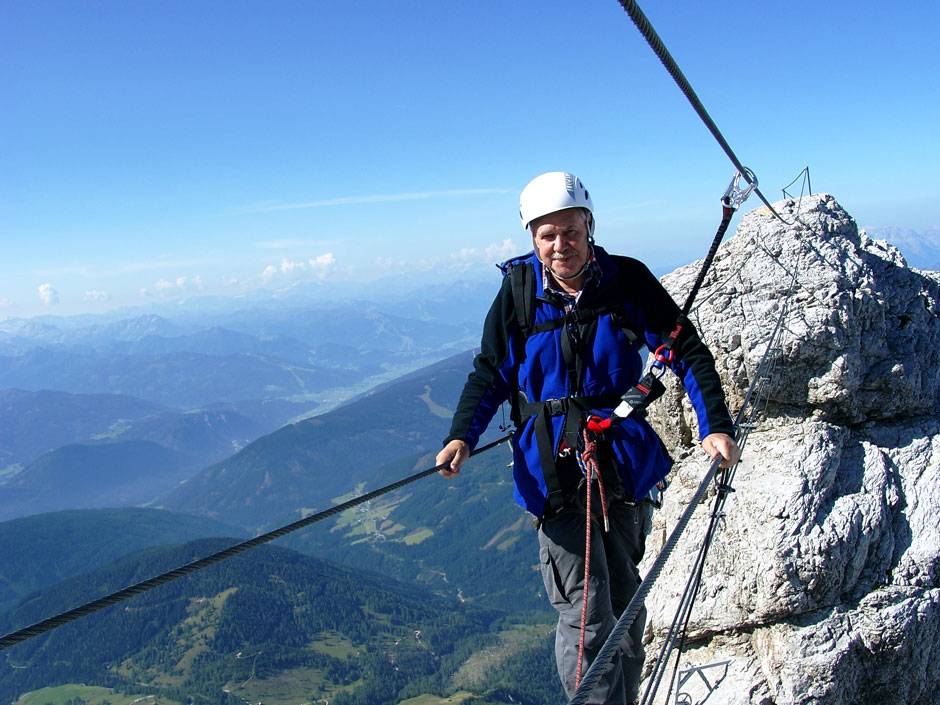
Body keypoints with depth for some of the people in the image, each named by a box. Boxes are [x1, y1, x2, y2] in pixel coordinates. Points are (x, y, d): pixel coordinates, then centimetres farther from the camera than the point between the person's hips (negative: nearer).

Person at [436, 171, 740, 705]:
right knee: (586, 616, -7)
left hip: (624, 460, 2)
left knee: (625, 600, 18)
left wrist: (716, 424, -14)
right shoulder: (518, 291, -6)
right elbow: (491, 374, 1)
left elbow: (687, 351, -2)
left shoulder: (627, 280, -6)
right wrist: (462, 436, -14)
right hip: (554, 469, -1)